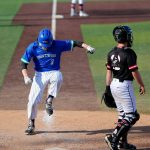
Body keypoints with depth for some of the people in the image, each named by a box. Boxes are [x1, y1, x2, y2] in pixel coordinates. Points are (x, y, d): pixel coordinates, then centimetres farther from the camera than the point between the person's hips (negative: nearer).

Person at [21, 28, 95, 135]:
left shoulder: (58, 45, -9)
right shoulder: (33, 47, -8)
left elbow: (74, 43, -11)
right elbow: (24, 63, -5)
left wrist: (87, 47, -28)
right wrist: (26, 77, -20)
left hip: (54, 73, -1)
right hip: (40, 74, 1)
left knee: (58, 78, -38)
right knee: (33, 100, -8)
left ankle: (49, 100, -14)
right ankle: (31, 124, 13)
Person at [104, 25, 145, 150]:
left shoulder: (112, 53, 5)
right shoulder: (129, 53, -17)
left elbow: (109, 71, 10)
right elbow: (135, 72, -14)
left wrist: (107, 88, 16)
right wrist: (142, 85, -1)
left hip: (114, 84, 8)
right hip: (125, 85, -8)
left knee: (123, 114, 17)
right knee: (131, 115, -2)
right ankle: (114, 137, -14)